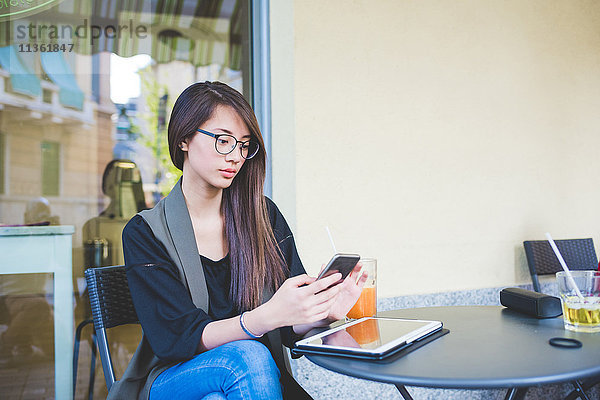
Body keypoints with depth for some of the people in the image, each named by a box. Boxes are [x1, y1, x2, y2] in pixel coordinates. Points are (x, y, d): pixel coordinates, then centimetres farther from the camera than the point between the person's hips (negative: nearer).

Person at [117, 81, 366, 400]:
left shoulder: (263, 216, 2)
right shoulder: (145, 233, -6)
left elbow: (291, 330, 0)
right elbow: (179, 338, -16)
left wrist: (324, 313, -24)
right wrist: (266, 316, -33)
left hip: (255, 374, 2)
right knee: (248, 356, -31)